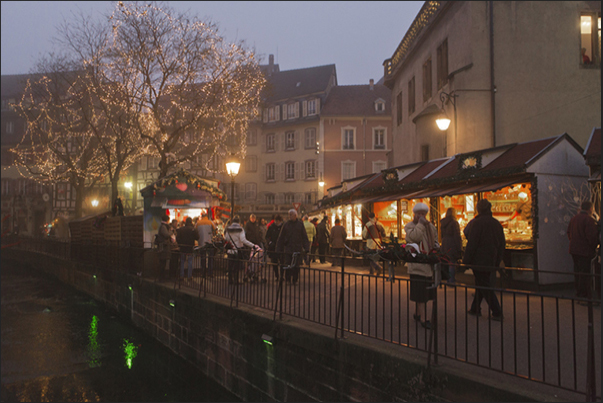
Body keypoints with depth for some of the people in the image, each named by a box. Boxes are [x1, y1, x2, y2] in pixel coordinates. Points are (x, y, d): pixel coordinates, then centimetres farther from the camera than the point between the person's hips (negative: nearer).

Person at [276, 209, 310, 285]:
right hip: (288, 249, 0)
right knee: (287, 265, -4)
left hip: (298, 249, 0)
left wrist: (306, 248, -2)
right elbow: (281, 238, 8)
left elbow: (304, 237, 6)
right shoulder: (286, 225, 5)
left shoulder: (300, 224, 4)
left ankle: (295, 280, 15)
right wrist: (278, 249, 4)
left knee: (296, 266, 3)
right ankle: (288, 279, 10)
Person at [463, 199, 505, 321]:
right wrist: (498, 260, 20)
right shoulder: (497, 223, 6)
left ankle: (497, 312, -4)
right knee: (481, 284, 18)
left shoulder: (476, 223, -14)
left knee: (484, 287, -2)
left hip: (479, 260, -7)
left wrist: (465, 261, -10)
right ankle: (475, 308, 27)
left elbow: (471, 244, -16)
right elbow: (502, 244, 12)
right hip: (491, 260, 7)